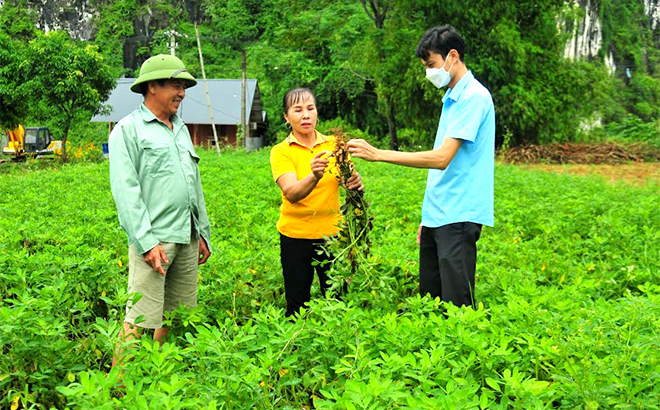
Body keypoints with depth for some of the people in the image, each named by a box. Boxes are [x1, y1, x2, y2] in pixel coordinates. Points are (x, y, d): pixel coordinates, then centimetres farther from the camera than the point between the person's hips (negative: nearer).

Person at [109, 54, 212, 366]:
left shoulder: (181, 130, 20)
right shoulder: (128, 129, -3)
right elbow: (125, 190, -11)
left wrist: (203, 232, 19)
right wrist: (147, 242, -18)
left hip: (187, 238, 8)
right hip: (154, 239, -7)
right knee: (141, 321, -9)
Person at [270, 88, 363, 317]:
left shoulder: (333, 145, 4)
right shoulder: (281, 151, -4)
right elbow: (291, 194, -19)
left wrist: (355, 182, -27)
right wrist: (314, 176, -39)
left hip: (332, 232, 2)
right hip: (296, 235, -2)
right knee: (297, 304, 6)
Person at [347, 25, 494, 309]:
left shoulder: (474, 97, -13)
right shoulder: (451, 99, 18)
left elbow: (442, 158, -21)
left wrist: (378, 154, -20)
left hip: (459, 218, -10)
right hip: (437, 218, 10)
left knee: (457, 305, -7)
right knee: (428, 300, 13)